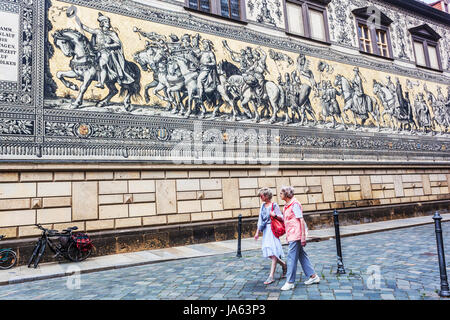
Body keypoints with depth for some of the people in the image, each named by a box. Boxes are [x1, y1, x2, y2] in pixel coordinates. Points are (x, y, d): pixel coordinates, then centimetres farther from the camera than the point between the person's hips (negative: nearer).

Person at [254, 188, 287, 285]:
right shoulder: (263, 205, 13)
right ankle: (284, 265, 28)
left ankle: (271, 276, -3)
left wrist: (275, 215, -27)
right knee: (268, 253, 6)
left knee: (273, 253, -7)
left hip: (272, 230, -7)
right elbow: (260, 219, 17)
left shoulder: (274, 205, -6)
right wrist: (257, 232, 16)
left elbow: (281, 218, -6)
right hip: (265, 231, 7)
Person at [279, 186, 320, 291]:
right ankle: (313, 276, 24)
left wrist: (303, 237, -18)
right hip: (291, 235, 9)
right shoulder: (286, 206, 14)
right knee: (302, 255, 14)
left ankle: (290, 282, 1)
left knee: (291, 258, -5)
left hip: (295, 235, -9)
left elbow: (301, 220, -17)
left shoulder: (295, 204, -14)